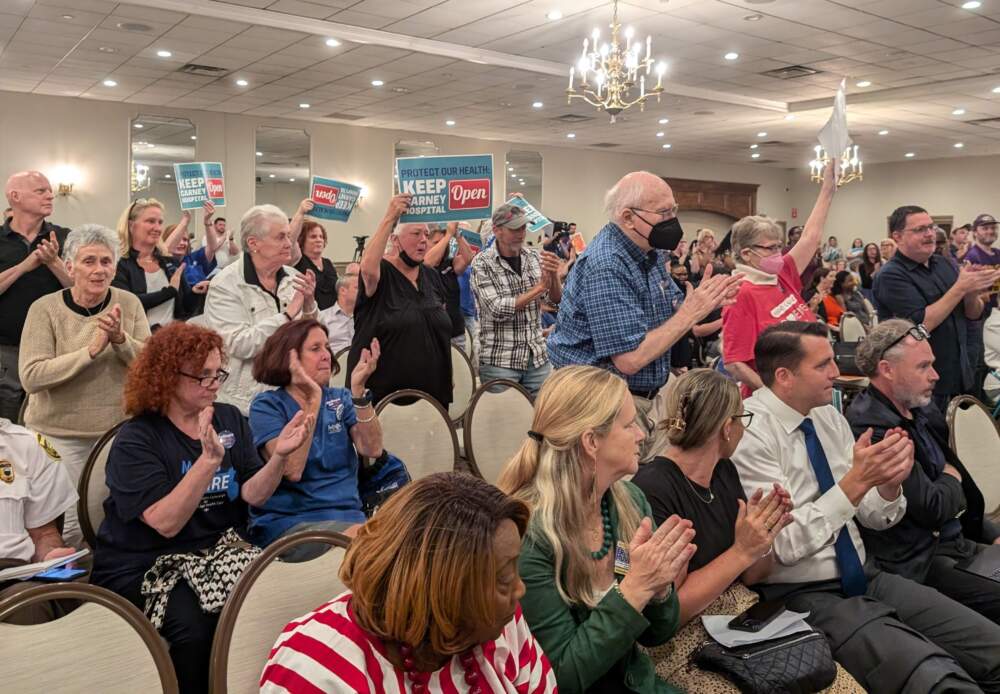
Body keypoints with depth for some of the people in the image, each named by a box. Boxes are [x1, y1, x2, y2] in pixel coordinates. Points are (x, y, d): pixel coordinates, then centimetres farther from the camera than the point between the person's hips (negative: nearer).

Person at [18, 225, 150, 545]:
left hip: (119, 429, 3)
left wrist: (120, 339, -24)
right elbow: (31, 377, -18)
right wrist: (92, 349, -27)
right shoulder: (45, 308, -9)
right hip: (60, 433, -2)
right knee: (70, 525, 0)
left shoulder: (129, 303, -1)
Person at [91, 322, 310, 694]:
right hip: (144, 568, -3)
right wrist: (209, 459, -28)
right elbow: (166, 522, -20)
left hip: (218, 552, 4)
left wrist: (279, 456, -20)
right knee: (194, 626, -30)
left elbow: (252, 495, -3)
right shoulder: (135, 440, -8)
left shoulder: (230, 419, 5)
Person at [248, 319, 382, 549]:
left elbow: (372, 449, -6)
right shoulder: (267, 405, -1)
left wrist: (359, 391, -15)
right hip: (286, 521, -5)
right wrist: (312, 401, -19)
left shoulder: (340, 399, 11)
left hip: (348, 515, 5)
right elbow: (292, 470, -17)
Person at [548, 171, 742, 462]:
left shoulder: (651, 254, 6)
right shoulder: (606, 268, -23)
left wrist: (705, 303, -7)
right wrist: (690, 313, -21)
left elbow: (667, 318, 12)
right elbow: (629, 360, -27)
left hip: (648, 398, 9)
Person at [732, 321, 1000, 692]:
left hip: (866, 577, 7)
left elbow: (874, 517, 9)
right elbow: (784, 544, -21)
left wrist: (890, 482, -12)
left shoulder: (829, 417, 6)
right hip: (805, 596, -7)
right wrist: (856, 481, -25)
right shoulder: (750, 432, -17)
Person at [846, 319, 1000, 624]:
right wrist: (951, 480, 1)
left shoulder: (924, 412, 10)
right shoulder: (871, 429, -22)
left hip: (957, 541, 9)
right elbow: (933, 509, -19)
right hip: (920, 563, -9)